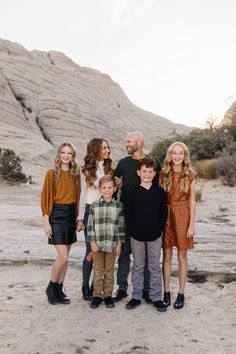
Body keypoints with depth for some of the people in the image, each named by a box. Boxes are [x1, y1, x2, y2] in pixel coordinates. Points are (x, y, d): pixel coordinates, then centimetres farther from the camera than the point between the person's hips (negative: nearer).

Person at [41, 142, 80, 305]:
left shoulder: (75, 175, 9)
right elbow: (45, 198, -6)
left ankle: (59, 290, 22)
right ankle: (51, 288, 13)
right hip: (57, 216, -5)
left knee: (64, 257, 10)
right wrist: (46, 221, -11)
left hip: (71, 216, 5)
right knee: (63, 257, -9)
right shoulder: (51, 174, -4)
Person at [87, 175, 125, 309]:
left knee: (109, 271, 11)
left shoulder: (119, 206, -1)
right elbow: (90, 225, 1)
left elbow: (121, 226, 1)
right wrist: (92, 242, -5)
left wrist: (119, 244, -3)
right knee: (98, 271, 10)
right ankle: (97, 295, 21)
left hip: (112, 244, 0)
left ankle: (108, 295, 23)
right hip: (97, 244, 0)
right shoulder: (94, 205, 0)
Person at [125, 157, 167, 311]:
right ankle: (136, 296, 23)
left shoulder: (160, 192, 0)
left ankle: (156, 297, 20)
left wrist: (158, 230, -7)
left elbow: (164, 213, 2)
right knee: (138, 267, 12)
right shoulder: (133, 192, -1)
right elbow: (128, 214, 0)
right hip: (136, 236, 0)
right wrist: (134, 230, -8)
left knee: (155, 267, 9)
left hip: (155, 236, 0)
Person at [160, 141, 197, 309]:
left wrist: (192, 224, -4)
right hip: (166, 215, 1)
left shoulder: (190, 175, 0)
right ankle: (166, 292, 18)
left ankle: (181, 294, 18)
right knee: (167, 256, 7)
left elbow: (192, 201, 0)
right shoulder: (164, 174, 3)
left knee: (182, 256, 7)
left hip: (183, 216, -1)